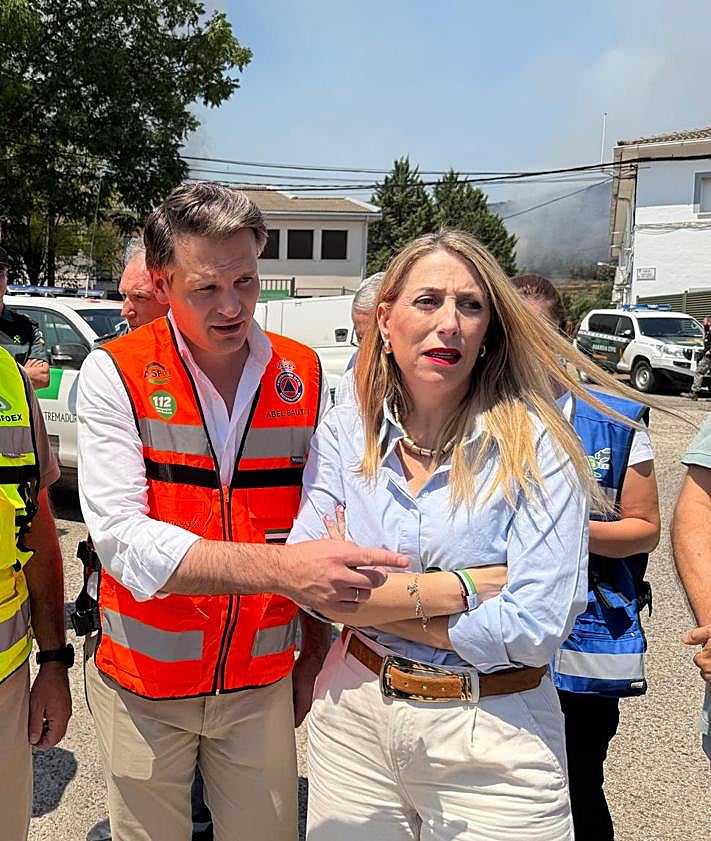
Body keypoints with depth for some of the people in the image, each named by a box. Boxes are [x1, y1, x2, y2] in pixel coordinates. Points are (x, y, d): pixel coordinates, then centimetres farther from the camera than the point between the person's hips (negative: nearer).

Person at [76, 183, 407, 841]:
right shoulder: (115, 373, -12)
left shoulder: (305, 376, -3)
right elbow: (122, 538, -23)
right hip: (144, 688, -2)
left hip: (262, 685, 2)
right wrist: (281, 568, -35)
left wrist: (314, 654, 5)